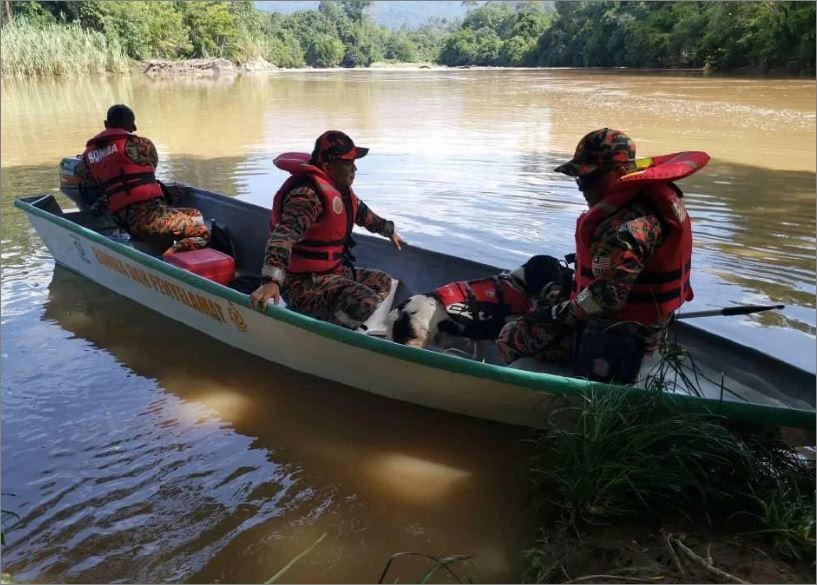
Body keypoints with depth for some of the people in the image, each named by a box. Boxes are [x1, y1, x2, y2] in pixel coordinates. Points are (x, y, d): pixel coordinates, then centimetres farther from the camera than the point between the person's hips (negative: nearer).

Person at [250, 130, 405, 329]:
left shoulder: (340, 188, 10)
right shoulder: (309, 194, -22)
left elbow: (362, 213, 32)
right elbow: (284, 235, -37)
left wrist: (389, 231, 47)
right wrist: (270, 281, -51)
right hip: (303, 283, -10)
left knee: (383, 282, 21)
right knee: (366, 303, -29)